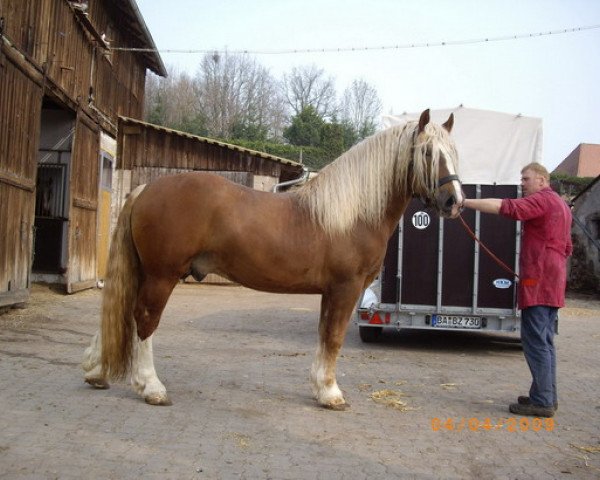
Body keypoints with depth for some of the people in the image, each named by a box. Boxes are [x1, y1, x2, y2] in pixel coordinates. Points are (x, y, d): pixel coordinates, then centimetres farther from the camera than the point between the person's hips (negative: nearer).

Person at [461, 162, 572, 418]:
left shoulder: (541, 200, -9)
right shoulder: (561, 205, 23)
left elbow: (508, 207, -27)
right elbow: (567, 247, 28)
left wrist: (466, 202, -32)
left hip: (538, 282, -10)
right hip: (553, 282, 10)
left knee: (535, 340, -7)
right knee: (544, 340, 15)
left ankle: (542, 401, -5)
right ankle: (547, 395, 21)